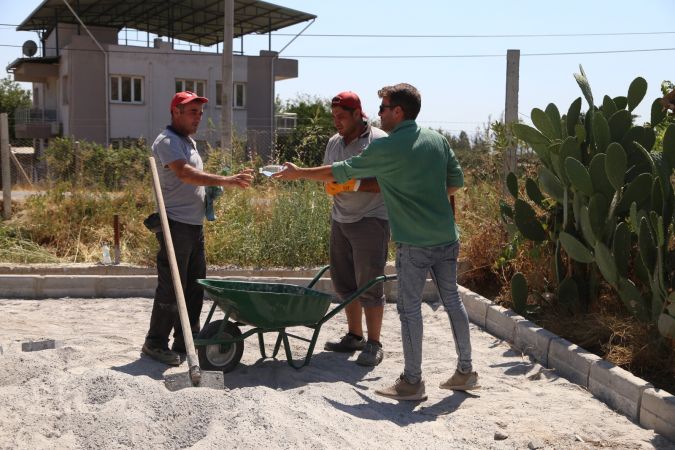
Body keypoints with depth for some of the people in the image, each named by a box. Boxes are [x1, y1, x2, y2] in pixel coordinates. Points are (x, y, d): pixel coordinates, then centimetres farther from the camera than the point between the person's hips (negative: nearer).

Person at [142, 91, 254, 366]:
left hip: (194, 225, 10)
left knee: (194, 288, 12)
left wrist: (211, 190, 9)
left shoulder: (189, 142, 20)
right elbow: (185, 173, -27)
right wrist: (225, 181, -34)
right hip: (176, 225, -10)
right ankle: (155, 343, 6)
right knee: (171, 288, -5)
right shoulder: (167, 141, -11)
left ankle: (186, 342, 21)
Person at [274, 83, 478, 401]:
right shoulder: (437, 140, 7)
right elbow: (456, 181, 14)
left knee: (409, 308, 2)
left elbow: (339, 172, -3)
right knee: (452, 300, 15)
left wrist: (299, 173, 9)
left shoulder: (386, 148, -11)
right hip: (447, 237, 7)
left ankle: (412, 382, 9)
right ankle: (465, 371, 25)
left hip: (415, 243, -7)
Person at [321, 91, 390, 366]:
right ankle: (354, 336, 26)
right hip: (340, 219, 7)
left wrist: (357, 184, -23)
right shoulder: (334, 142, 12)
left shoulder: (380, 142, -10)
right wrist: (330, 185, -1)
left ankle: (374, 344, 6)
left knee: (369, 284, -5)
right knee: (343, 282, 12)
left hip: (370, 219, -7)